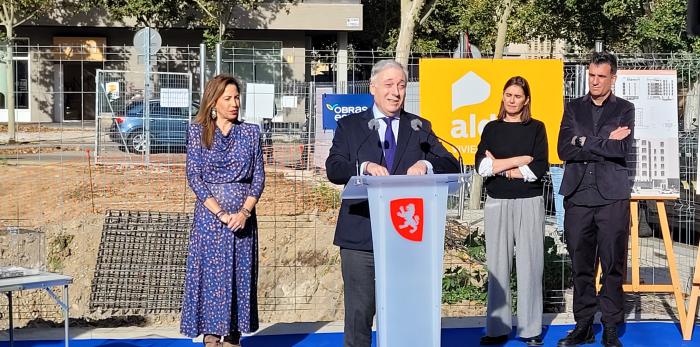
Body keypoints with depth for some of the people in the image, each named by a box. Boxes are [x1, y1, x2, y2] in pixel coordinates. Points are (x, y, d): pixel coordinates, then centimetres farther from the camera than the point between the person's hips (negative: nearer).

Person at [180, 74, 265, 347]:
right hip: (209, 213, -2)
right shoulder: (198, 132, 2)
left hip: (243, 215, 2)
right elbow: (194, 176, -4)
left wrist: (244, 212, -10)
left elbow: (258, 176, 5)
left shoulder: (250, 132, 8)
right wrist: (221, 213, -12)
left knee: (240, 274, 2)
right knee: (210, 274, -3)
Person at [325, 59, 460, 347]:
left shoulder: (420, 128, 12)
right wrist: (364, 167, -26)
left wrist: (426, 165, -19)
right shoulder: (350, 126, 7)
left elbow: (452, 166, 2)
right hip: (360, 238, -2)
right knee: (359, 313, 0)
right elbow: (334, 169, -7)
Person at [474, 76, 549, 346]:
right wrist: (521, 160, -6)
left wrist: (500, 167, -6)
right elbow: (482, 166, -3)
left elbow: (539, 168, -6)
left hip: (529, 202, -1)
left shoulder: (536, 128, 6)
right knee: (497, 265, 1)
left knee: (529, 264, -2)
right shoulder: (492, 129, 10)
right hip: (497, 203, 1)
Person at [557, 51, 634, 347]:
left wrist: (586, 142, -7)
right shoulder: (573, 108, 11)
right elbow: (564, 150, -2)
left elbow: (623, 149, -9)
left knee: (613, 265, 0)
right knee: (581, 265, 6)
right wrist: (605, 143, -7)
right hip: (578, 196, 2)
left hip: (612, 197, -2)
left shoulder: (624, 109, 6)